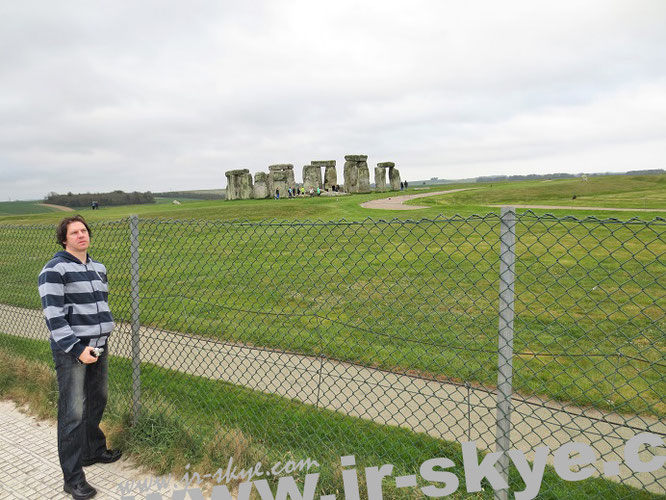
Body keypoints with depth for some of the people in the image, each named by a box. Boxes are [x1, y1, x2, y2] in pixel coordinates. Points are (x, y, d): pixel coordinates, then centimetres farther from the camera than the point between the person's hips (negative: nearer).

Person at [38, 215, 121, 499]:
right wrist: (77, 349, -20)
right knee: (73, 413, -5)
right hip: (70, 350, -7)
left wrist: (102, 340, 16)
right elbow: (53, 315, -17)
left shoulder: (99, 268, 11)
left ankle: (93, 451, 38)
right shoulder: (55, 270, -12)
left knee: (98, 401, 18)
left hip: (98, 347, 8)